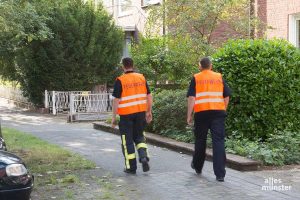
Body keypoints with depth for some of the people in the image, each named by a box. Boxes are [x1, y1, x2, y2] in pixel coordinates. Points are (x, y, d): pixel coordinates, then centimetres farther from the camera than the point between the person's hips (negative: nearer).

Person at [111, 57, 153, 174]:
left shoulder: (120, 81, -10)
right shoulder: (141, 78, 3)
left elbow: (116, 100, -12)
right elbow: (149, 96, 6)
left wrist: (114, 117, -5)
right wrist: (149, 112, 14)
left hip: (126, 114, -4)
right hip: (140, 113, 4)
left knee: (127, 141, 7)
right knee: (139, 137, 19)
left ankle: (131, 167, 12)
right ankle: (144, 157, -3)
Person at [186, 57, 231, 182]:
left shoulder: (196, 78, 4)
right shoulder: (219, 77, 10)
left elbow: (191, 98, -3)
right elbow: (226, 97, 11)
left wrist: (189, 115, 2)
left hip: (202, 113, -1)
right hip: (218, 113, 1)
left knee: (200, 140, 16)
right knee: (218, 141, -3)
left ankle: (197, 167, 33)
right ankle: (220, 174, -10)